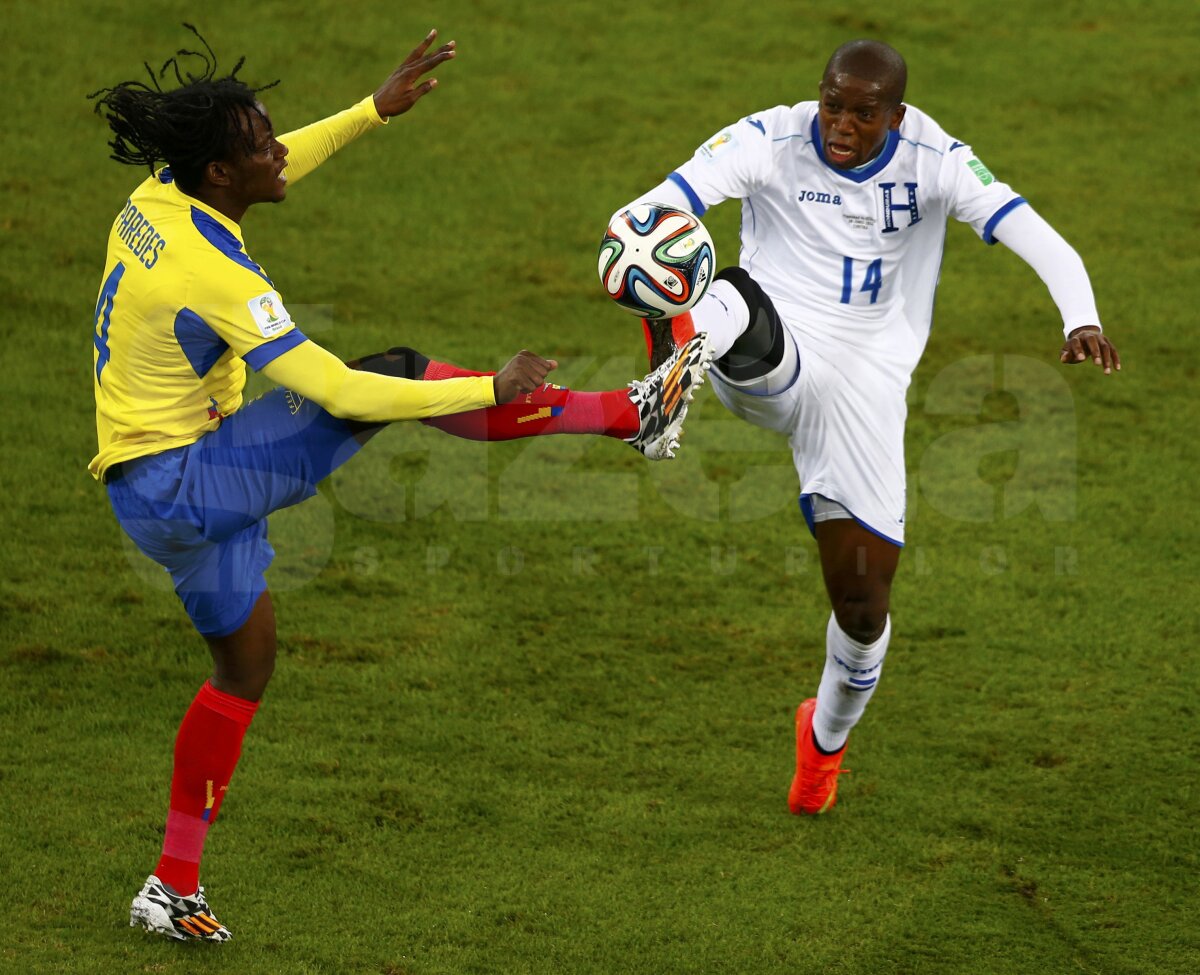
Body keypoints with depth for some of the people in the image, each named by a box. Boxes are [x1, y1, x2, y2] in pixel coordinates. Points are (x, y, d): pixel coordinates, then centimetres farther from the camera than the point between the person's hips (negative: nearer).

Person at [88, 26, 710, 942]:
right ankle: (631, 412, -9)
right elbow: (339, 393, -25)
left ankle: (174, 888, 25)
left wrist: (377, 108, 16)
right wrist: (493, 390, -17)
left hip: (150, 488, 9)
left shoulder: (163, 196, -2)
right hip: (182, 480, -9)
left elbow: (277, 170, 20)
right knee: (399, 376, -15)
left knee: (246, 663, 20)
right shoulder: (216, 275, -28)